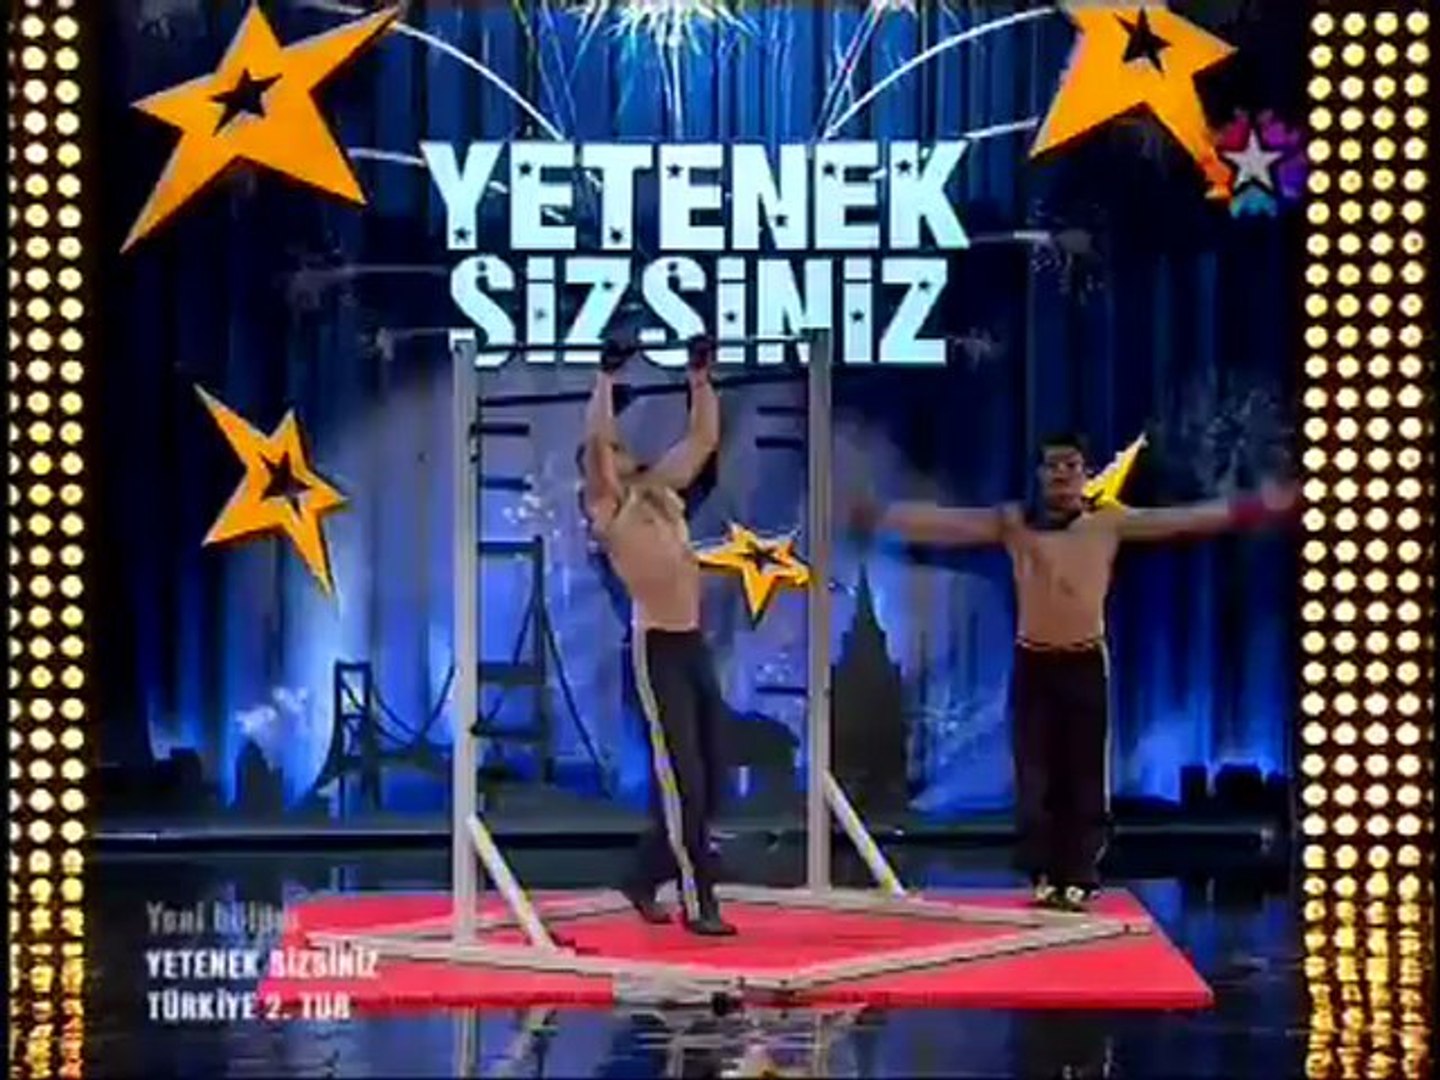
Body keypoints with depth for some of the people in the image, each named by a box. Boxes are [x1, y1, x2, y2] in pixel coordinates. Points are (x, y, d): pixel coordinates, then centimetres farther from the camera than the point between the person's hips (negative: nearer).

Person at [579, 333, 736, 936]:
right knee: (682, 781, -9)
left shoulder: (661, 491, 17)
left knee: (708, 781, 9)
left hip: (694, 644, 7)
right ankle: (699, 903, -8)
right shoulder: (606, 507, -3)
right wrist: (607, 377, -13)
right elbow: (594, 439, -17)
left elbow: (704, 438, 22)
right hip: (657, 648, -7)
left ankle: (645, 879, 23)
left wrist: (700, 378, 18)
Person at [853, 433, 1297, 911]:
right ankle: (1044, 878, 8)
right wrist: (872, 516, -11)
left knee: (1085, 778, 0)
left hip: (1086, 664, -1)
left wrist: (1260, 507, -12)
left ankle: (1081, 879, 7)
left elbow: (1182, 520, -6)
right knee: (1035, 778, 1)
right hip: (1033, 664, 1)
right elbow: (944, 522, -4)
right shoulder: (1012, 523, 1)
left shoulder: (1109, 523, -1)